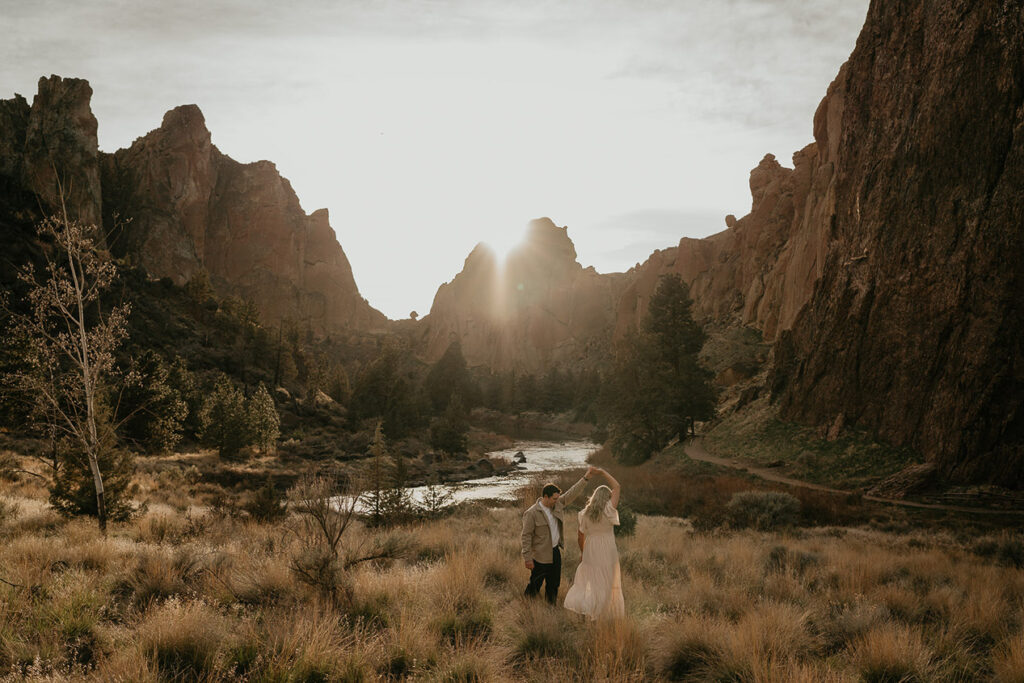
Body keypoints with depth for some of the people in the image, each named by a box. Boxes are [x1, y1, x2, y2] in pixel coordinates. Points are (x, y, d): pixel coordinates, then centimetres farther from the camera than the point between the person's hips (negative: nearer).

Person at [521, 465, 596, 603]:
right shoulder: (531, 513, -19)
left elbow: (571, 493, 2)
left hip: (555, 551, 7)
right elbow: (526, 536, -17)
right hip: (541, 556, -7)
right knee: (535, 585, 5)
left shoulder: (557, 504, 0)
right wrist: (527, 558, -17)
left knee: (554, 584, 17)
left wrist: (586, 478, -8)